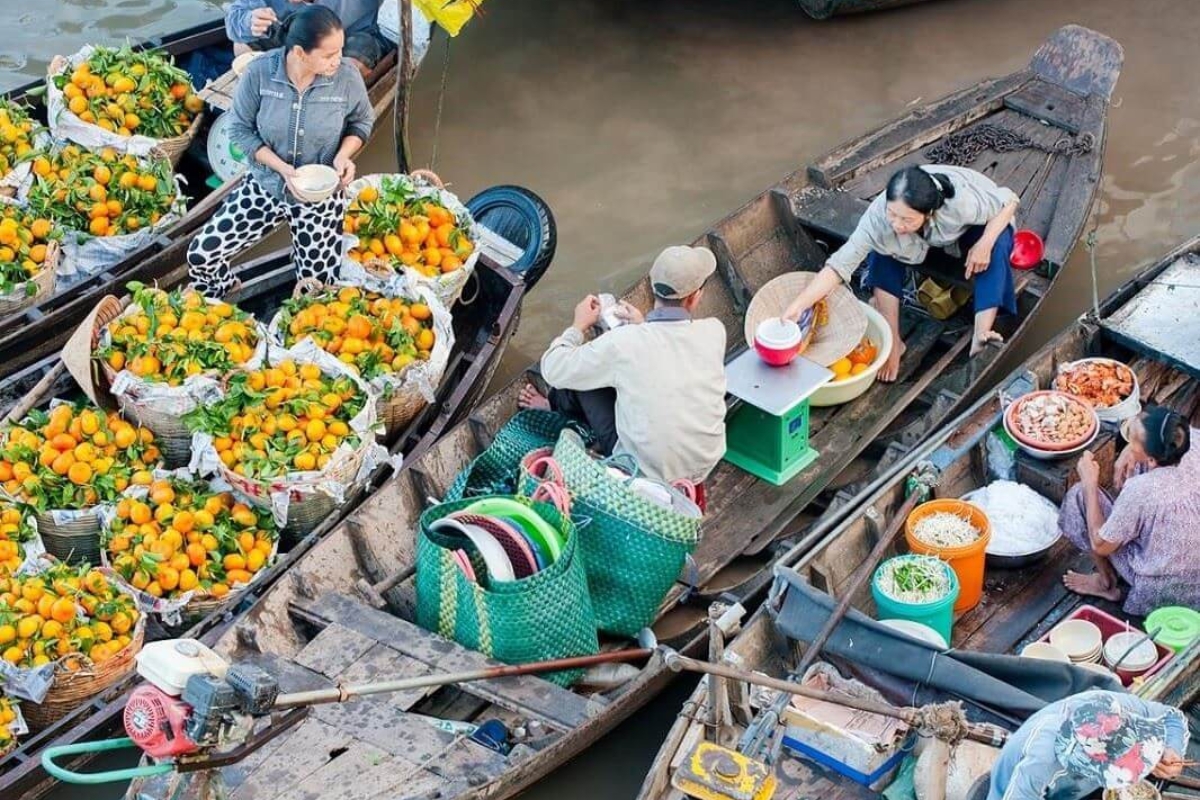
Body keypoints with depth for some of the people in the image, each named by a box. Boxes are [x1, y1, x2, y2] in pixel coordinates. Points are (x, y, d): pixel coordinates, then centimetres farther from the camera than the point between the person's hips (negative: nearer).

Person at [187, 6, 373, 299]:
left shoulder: (347, 78, -20)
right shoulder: (259, 73, -21)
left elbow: (361, 122, 1)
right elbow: (241, 129, -9)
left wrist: (344, 154, -19)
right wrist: (280, 167, -22)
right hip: (265, 185, 0)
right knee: (201, 255, -6)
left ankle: (303, 250, 41)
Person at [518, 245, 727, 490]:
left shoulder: (622, 342, -22)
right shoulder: (714, 332, -12)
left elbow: (554, 371, -7)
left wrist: (579, 326, 9)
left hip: (647, 473, -4)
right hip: (704, 467, 4)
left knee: (579, 376, 10)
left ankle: (557, 408, 43)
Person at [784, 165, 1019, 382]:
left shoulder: (961, 201, -42)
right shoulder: (878, 215, -38)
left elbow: (1010, 200, -25)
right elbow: (839, 264, -39)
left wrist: (985, 244, -38)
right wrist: (797, 306, -50)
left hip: (972, 237, -2)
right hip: (930, 247, 2)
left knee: (996, 244, -35)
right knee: (881, 250, -26)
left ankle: (981, 336, -39)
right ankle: (892, 342, -20)